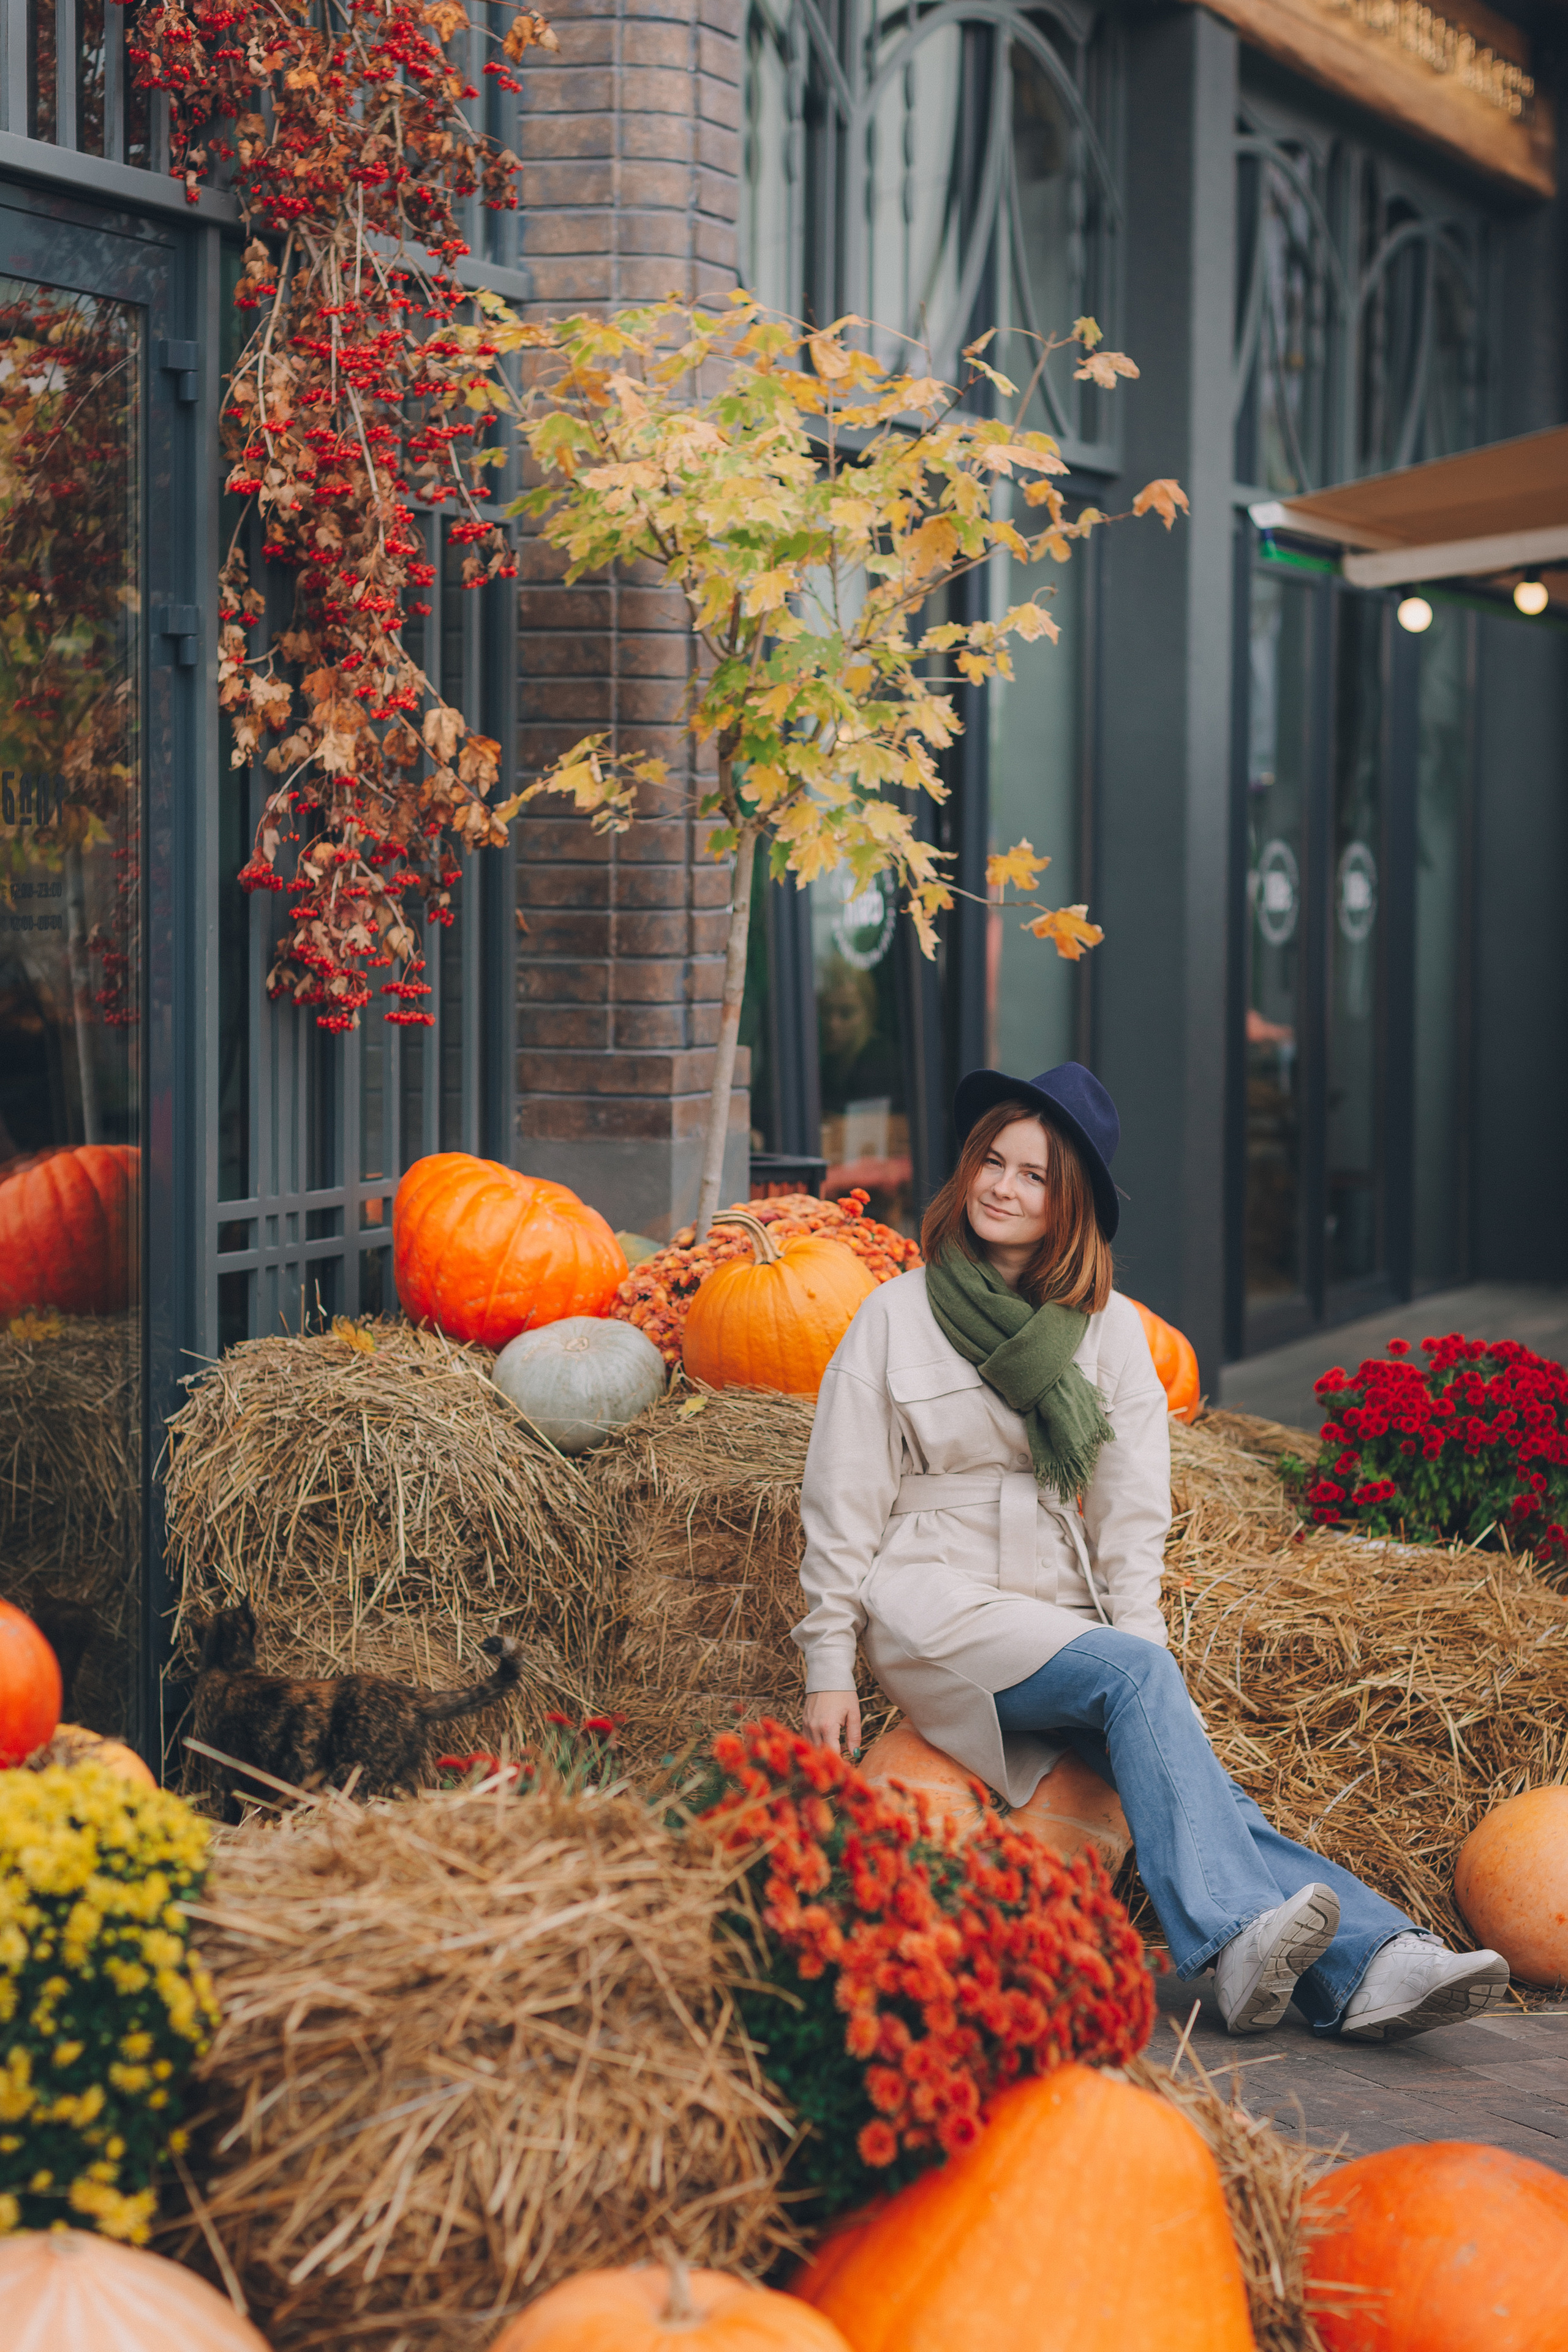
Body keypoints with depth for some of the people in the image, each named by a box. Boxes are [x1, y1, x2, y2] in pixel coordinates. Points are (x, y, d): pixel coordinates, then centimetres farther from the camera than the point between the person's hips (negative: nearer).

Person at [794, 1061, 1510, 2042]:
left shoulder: (1109, 1329, 12)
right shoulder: (897, 1317, 6)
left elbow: (1132, 1511, 7)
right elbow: (843, 1508, 6)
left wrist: (1137, 1644, -7)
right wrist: (829, 1669, 0)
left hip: (1067, 1620, 3)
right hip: (936, 1610, -3)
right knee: (1134, 1677, -31)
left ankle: (1371, 1966, -40)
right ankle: (1236, 1942, -42)